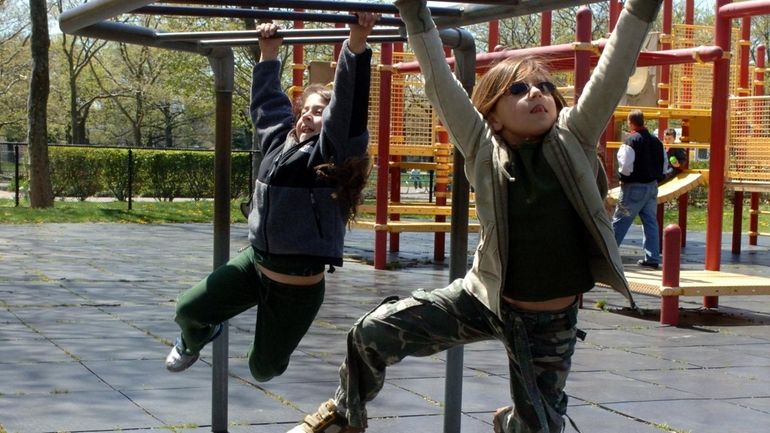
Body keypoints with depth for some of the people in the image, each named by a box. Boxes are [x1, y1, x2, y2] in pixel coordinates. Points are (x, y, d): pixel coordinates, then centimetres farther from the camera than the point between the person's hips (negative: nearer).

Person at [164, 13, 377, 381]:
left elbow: (347, 106, -30)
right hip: (255, 263, 6)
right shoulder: (279, 141, 4)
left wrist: (356, 46, -42)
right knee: (189, 310, 1)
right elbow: (268, 101, 21)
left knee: (264, 368, 7)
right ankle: (194, 342, 39)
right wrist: (269, 55, 23)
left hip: (299, 288, -6)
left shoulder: (331, 154, -15)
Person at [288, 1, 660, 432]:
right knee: (373, 332, -10)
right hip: (484, 298, 0)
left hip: (552, 321, 0)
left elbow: (615, 70, -18)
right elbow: (440, 83, -16)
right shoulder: (485, 152, -11)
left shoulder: (574, 141, -10)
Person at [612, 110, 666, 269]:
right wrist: (654, 177, 17)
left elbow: (625, 166, -19)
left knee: (619, 221, 0)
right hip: (652, 186, 6)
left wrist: (624, 178, -1)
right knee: (650, 222, 10)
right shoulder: (656, 141, 7)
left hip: (634, 186, -6)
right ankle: (652, 258, 9)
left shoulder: (631, 141, -15)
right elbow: (664, 166, 12)